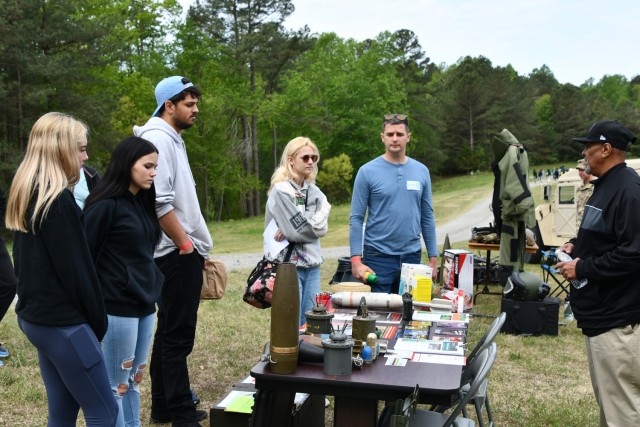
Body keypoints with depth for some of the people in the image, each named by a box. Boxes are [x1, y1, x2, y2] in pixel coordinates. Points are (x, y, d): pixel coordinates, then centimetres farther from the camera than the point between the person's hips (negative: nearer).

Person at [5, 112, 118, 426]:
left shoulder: (26, 195, 9)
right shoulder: (58, 200, -18)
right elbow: (76, 270, -18)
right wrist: (98, 322, -6)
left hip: (34, 315, 9)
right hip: (62, 322, -9)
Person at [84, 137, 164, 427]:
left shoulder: (142, 202, 11)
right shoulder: (105, 205, -13)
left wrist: (154, 287, 14)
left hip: (145, 305, 8)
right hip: (117, 307, -8)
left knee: (134, 379, 15)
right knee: (117, 384, 3)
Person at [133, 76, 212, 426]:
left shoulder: (172, 139, 17)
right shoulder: (159, 138, -14)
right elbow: (159, 202, -23)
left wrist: (195, 245, 17)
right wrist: (186, 245, -16)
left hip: (181, 252, 10)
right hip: (179, 253, -10)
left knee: (169, 331, 16)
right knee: (177, 335, -3)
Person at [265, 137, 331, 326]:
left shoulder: (313, 190, 10)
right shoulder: (281, 190, -10)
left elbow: (322, 227, -2)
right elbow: (299, 229, -17)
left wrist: (289, 231, -13)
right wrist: (302, 228, 2)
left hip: (312, 263, 6)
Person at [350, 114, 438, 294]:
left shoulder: (421, 171, 6)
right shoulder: (367, 172, -4)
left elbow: (427, 217, 10)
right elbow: (356, 219, -5)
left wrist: (433, 258, 7)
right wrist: (356, 260, -13)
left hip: (412, 256, 3)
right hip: (378, 257, -3)